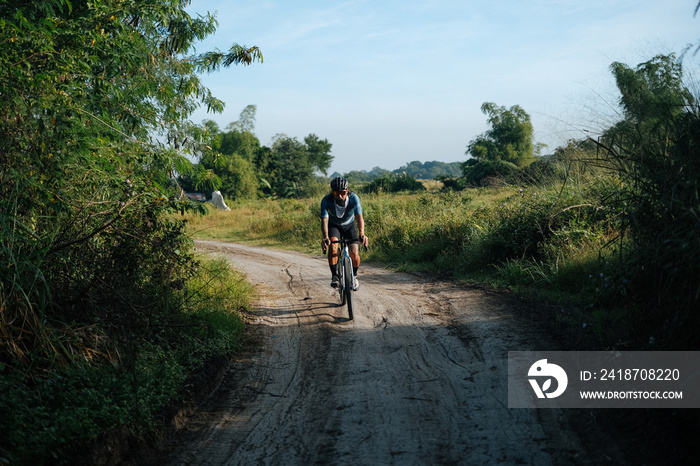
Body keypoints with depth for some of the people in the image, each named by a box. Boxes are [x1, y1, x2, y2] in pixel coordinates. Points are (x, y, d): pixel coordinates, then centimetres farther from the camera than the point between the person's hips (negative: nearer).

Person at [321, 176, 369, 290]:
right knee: (333, 246, -29)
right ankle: (334, 275, -15)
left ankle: (354, 276, 16)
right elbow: (324, 219, -39)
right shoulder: (326, 201, -31)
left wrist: (362, 234, -57)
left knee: (354, 254, -13)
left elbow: (359, 216, -40)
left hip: (349, 226, 0)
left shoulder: (353, 198, -30)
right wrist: (325, 237, -56)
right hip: (334, 226, 0)